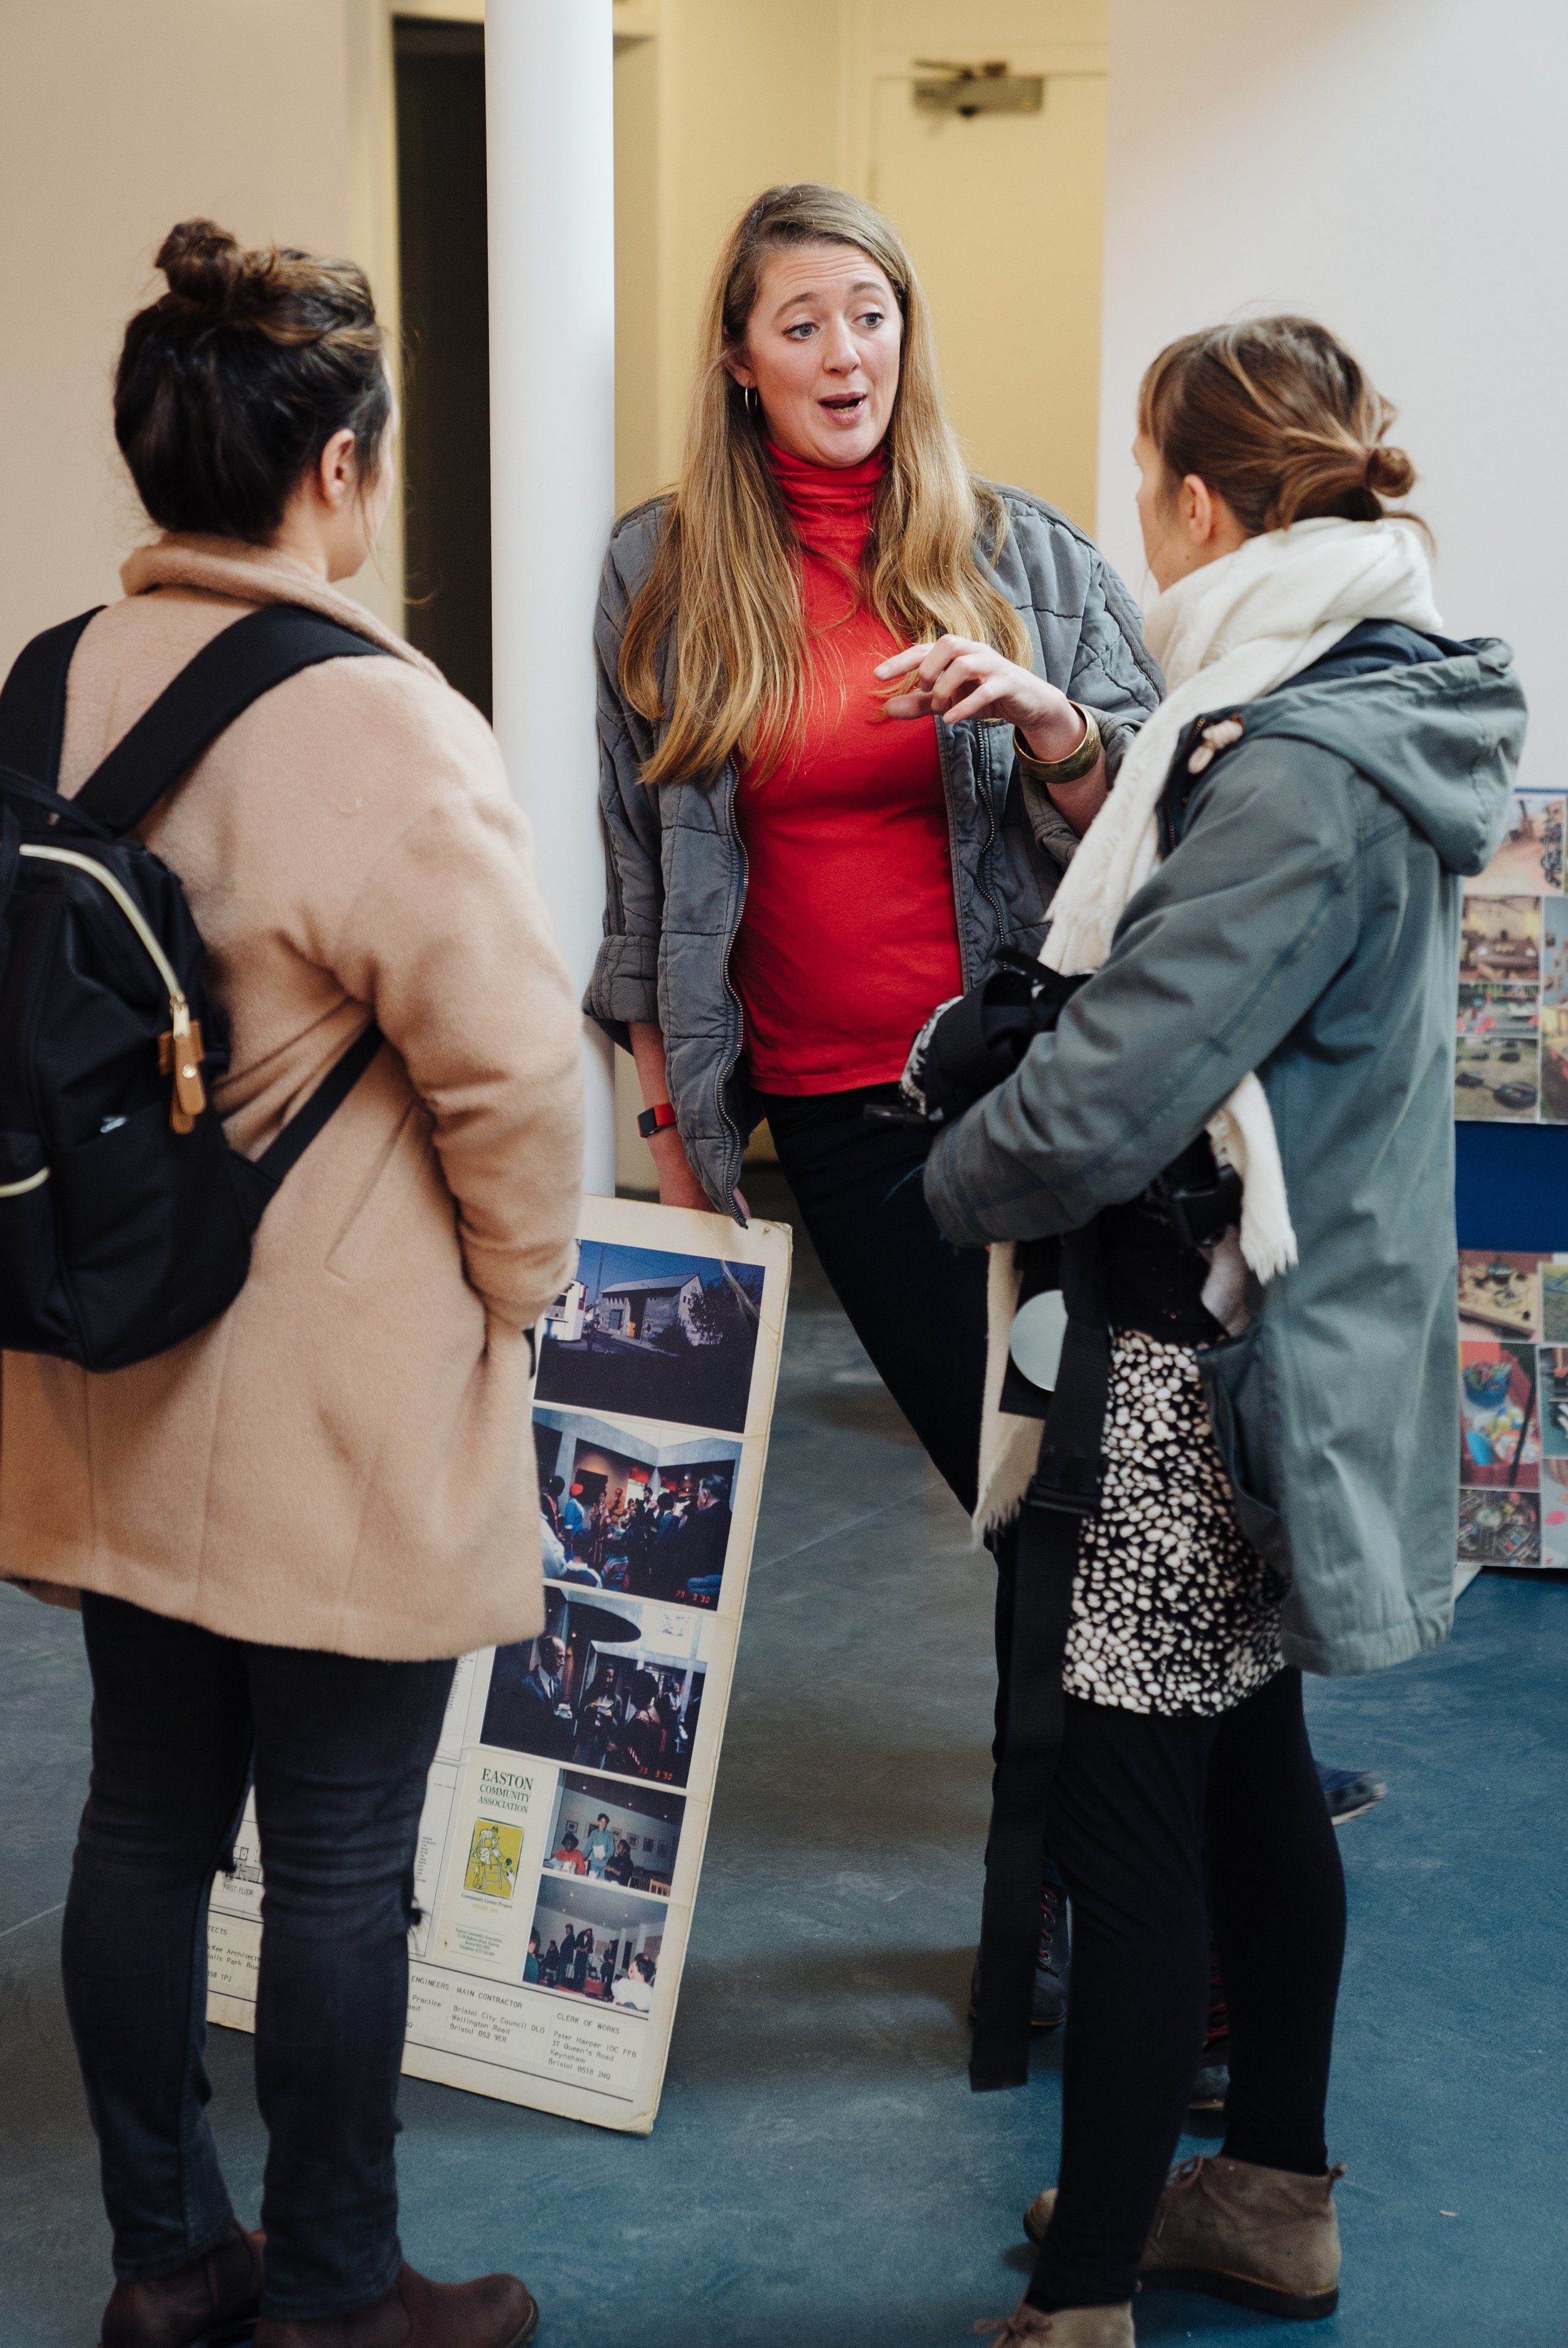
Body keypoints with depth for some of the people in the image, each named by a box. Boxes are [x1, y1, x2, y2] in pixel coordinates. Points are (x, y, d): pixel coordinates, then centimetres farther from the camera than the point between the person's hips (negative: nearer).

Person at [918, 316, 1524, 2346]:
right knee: (1246, 1763, 20)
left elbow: (1110, 1091, -26)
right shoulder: (1367, 708, 8)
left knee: (1125, 1813, -2)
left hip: (1214, 1357, -10)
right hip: (1304, 1325, 10)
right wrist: (1083, 754, 11)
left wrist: (962, 1181, -8)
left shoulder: (1292, 780, -24)